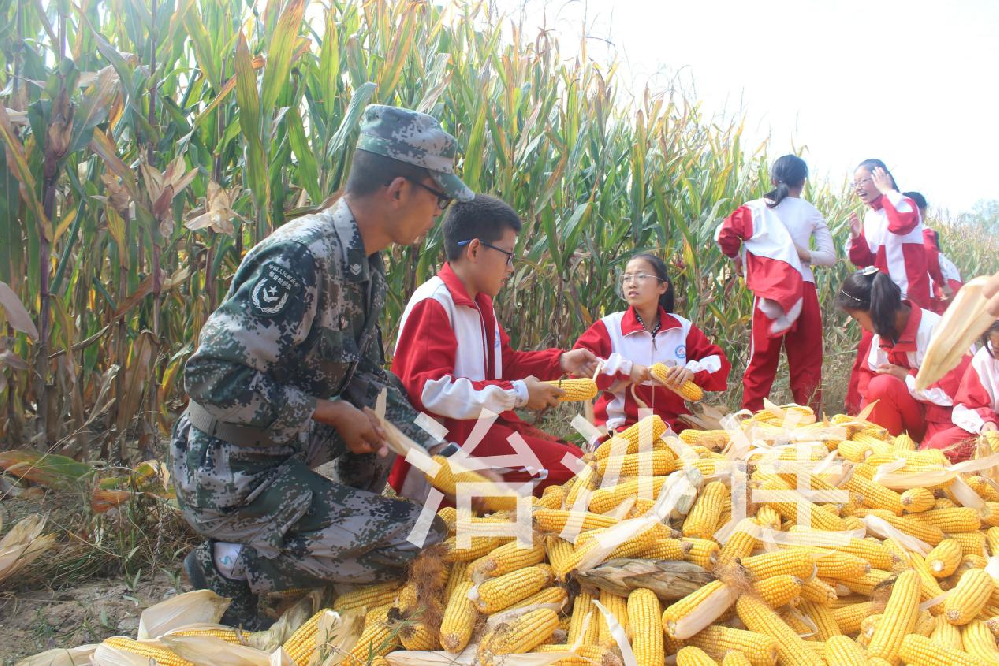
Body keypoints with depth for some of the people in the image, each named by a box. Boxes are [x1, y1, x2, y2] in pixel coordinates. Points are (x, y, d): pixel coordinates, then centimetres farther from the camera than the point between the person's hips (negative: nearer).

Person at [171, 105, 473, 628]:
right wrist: (330, 413, -20)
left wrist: (441, 462, 3)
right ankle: (229, 566, -4)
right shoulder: (302, 258, -26)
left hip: (282, 448, 9)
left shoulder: (365, 265, 3)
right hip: (230, 477, -9)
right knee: (422, 540, -11)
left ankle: (346, 525, 20)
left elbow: (365, 377, 9)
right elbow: (213, 377, -28)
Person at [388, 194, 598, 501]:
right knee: (568, 467, -17)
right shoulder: (434, 303, -18)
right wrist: (518, 394, -22)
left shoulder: (480, 303, 14)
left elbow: (504, 362, 24)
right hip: (446, 435, -10)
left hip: (481, 423, 10)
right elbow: (430, 389, -27)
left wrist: (560, 361, 9)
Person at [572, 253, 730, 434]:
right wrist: (624, 369, -15)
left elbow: (720, 362, 12)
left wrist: (693, 371, -9)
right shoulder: (609, 326, 1)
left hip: (673, 424, 3)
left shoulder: (682, 328, 9)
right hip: (622, 425, -3)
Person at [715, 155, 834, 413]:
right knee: (807, 362, 8)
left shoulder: (755, 208, 4)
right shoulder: (812, 213, 7)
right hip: (803, 290, 1)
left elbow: (726, 235, -6)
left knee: (761, 361, 5)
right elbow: (830, 256, 1)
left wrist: (737, 257, 10)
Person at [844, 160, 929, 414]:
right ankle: (855, 411, 18)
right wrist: (856, 236, -5)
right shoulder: (869, 217, 11)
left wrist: (887, 190, -20)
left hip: (908, 296, -7)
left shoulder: (904, 204, -7)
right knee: (867, 353, 9)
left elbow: (901, 223, -33)